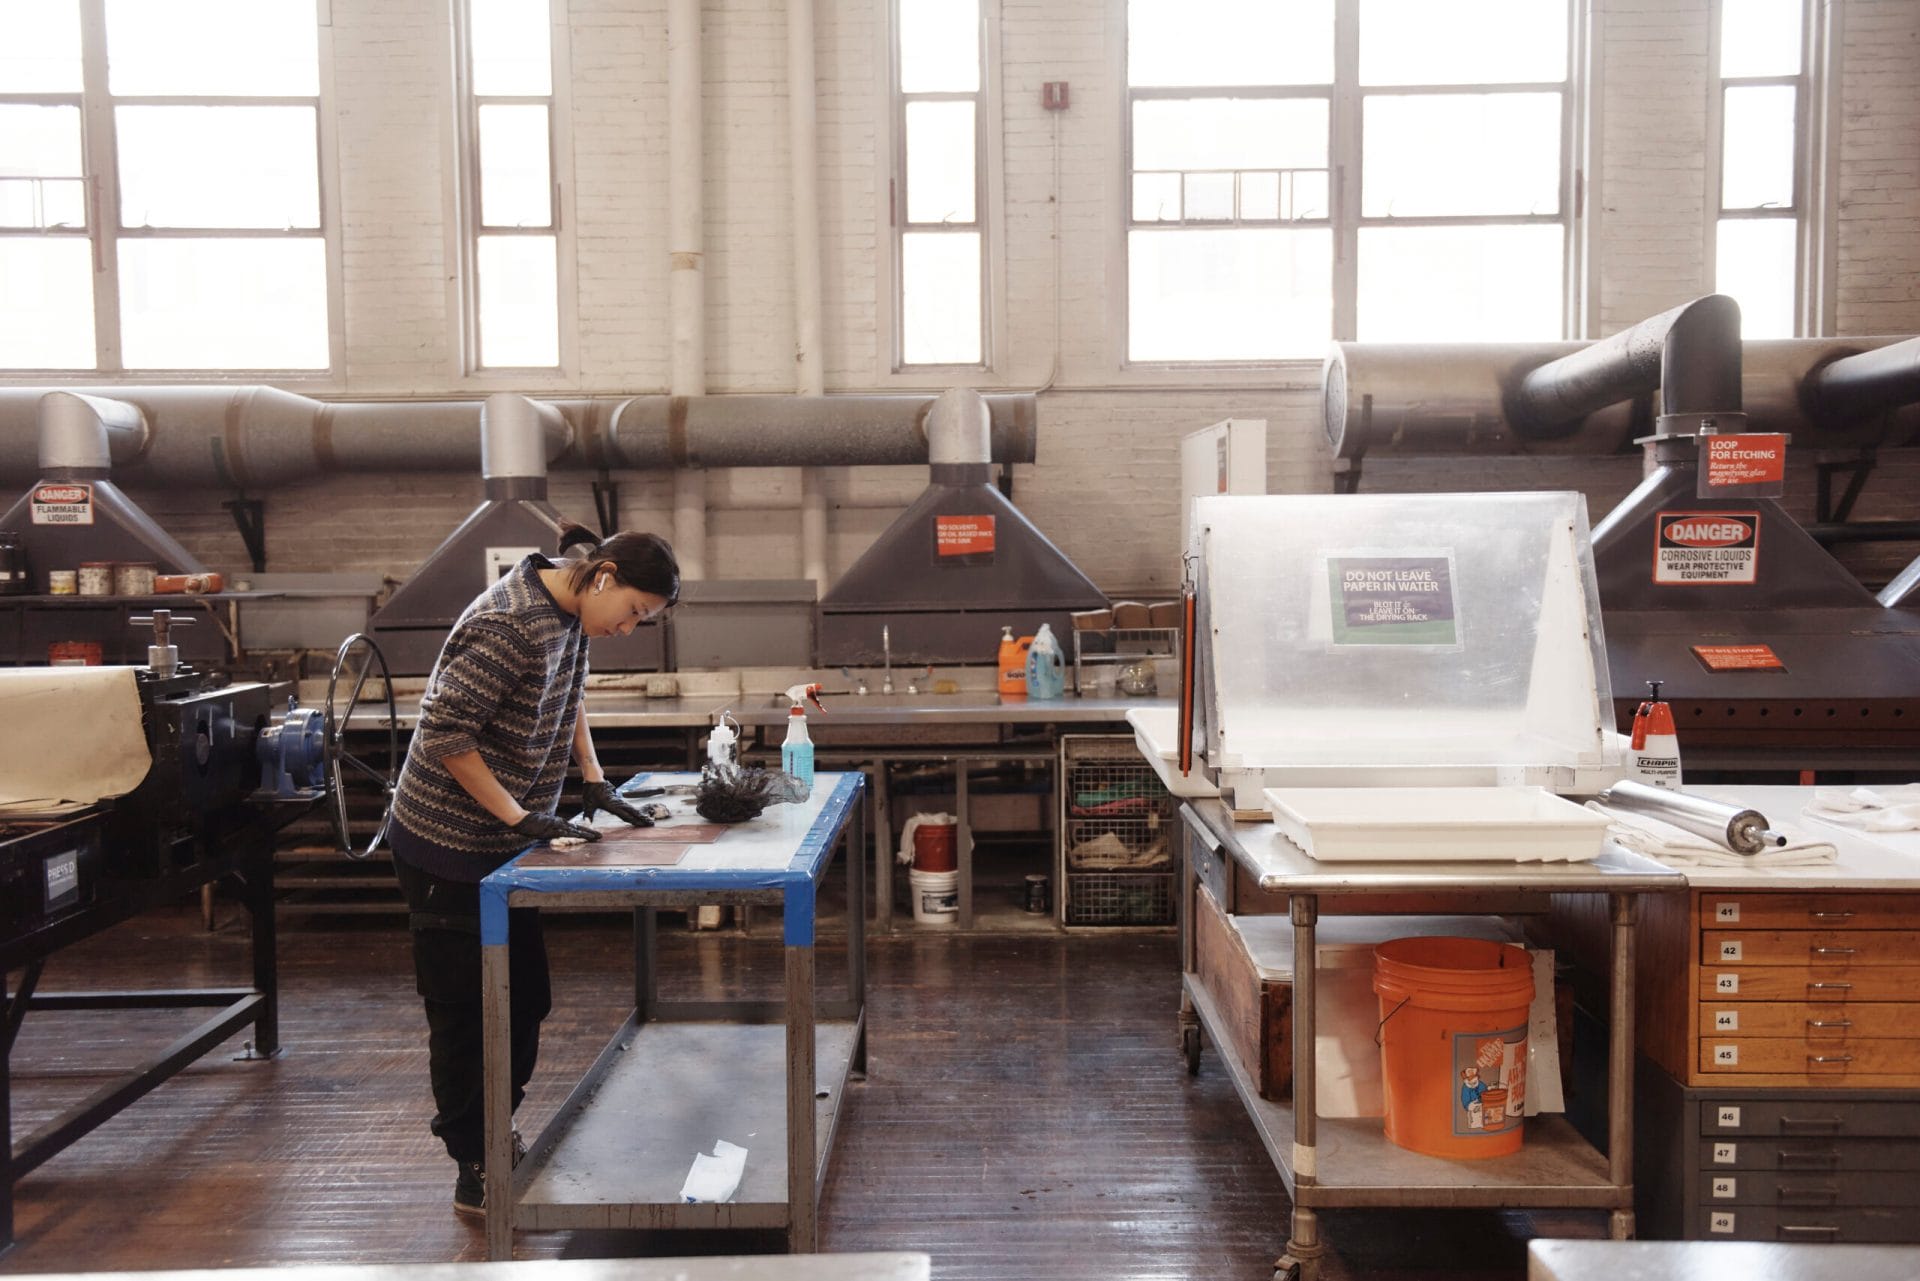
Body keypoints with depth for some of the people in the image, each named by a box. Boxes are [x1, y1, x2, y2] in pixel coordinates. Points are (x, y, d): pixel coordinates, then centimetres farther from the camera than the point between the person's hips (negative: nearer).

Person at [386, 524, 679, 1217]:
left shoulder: (569, 613, 2)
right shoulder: (509, 625, -27)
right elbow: (444, 732, -25)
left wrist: (594, 780, 7)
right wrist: (520, 818, -22)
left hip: (503, 846, 9)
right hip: (450, 848, -9)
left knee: (524, 1000, 15)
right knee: (466, 1012, 3)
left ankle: (499, 1138, 32)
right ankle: (477, 1175, 17)